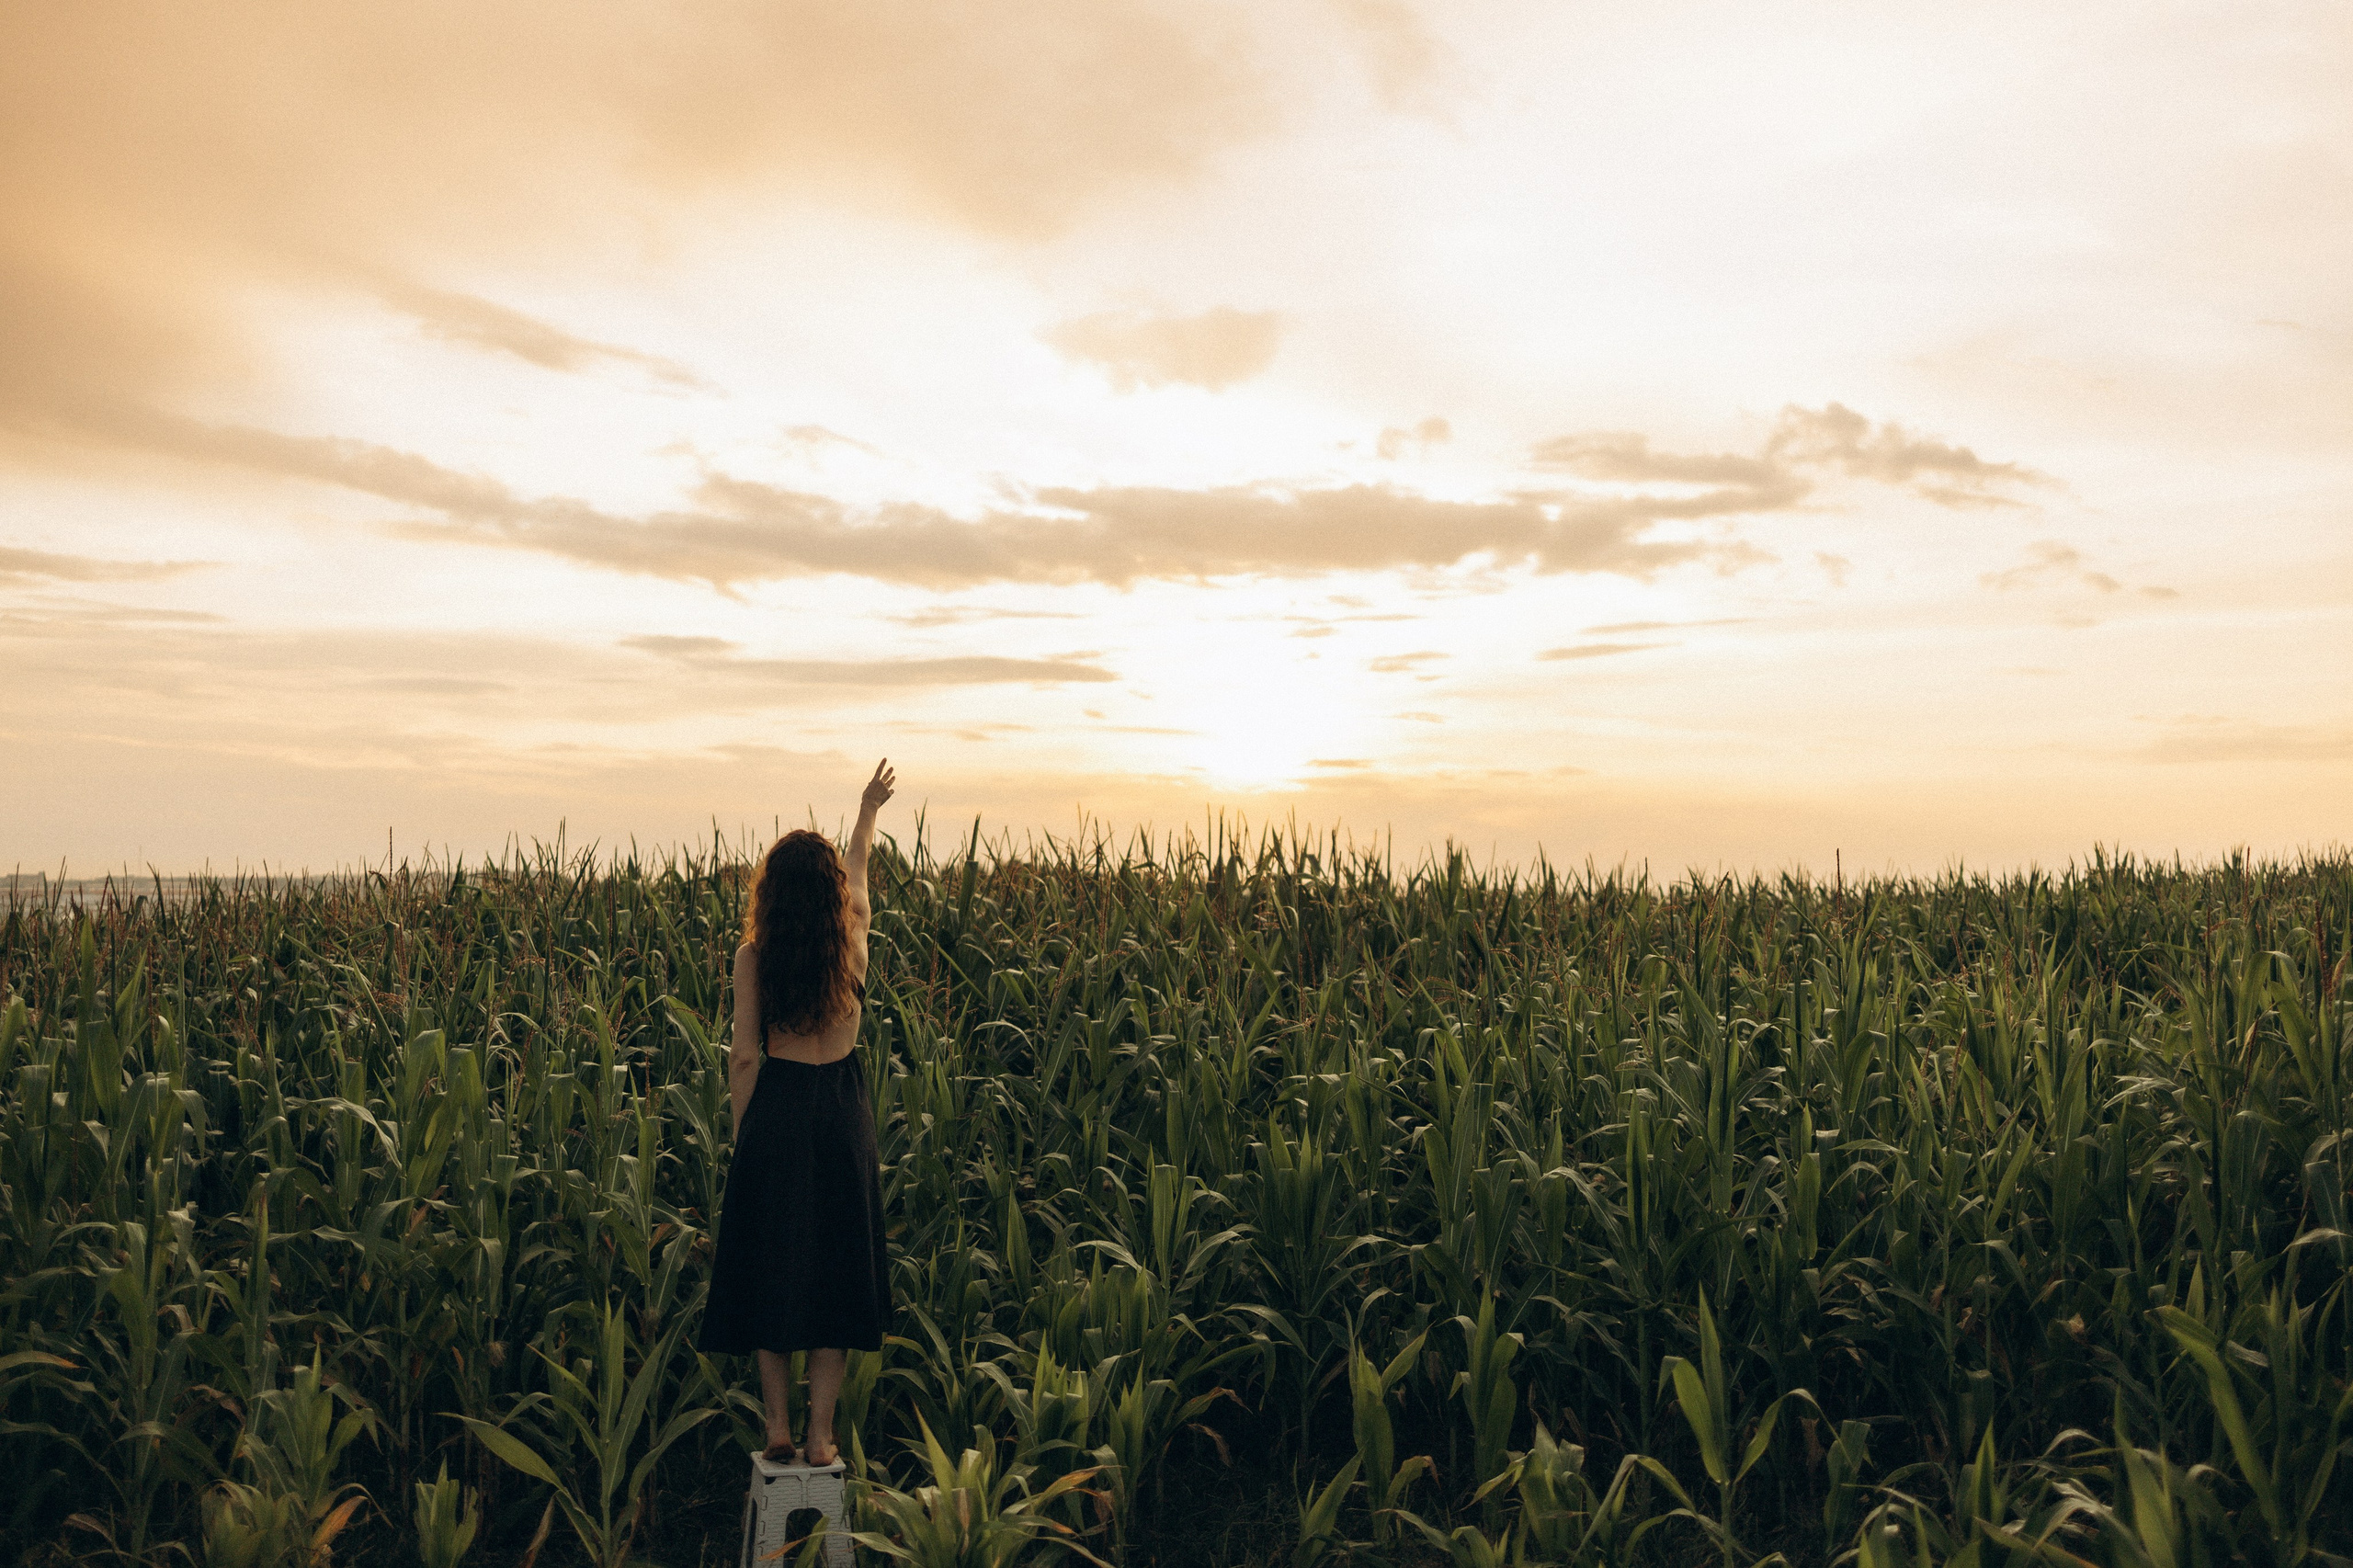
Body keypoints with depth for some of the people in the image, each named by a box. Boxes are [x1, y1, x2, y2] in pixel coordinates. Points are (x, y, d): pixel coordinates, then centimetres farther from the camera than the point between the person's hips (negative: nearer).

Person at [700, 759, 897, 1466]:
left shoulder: (753, 954, -5)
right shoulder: (854, 938, -2)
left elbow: (744, 1056, -4)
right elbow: (858, 871, 19)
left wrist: (745, 1131, 7)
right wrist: (868, 809, 36)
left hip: (774, 1106, 0)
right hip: (842, 1110, 1)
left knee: (771, 1265, 11)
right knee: (834, 1266, 7)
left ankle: (777, 1425, 14)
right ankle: (820, 1432, 9)